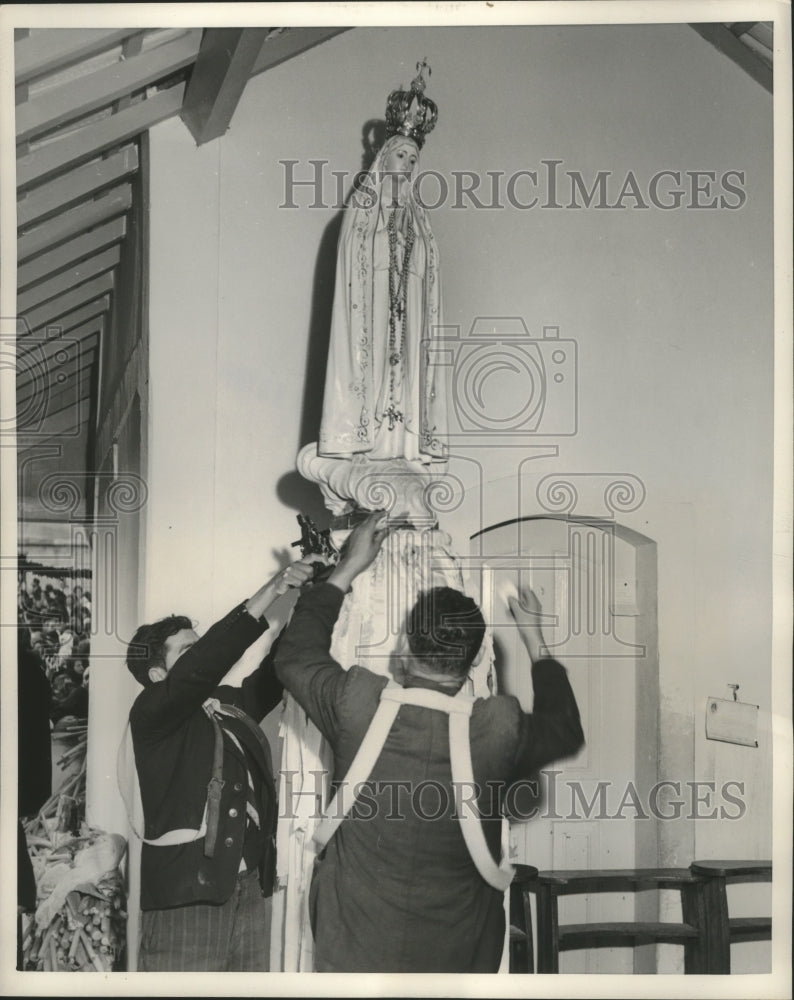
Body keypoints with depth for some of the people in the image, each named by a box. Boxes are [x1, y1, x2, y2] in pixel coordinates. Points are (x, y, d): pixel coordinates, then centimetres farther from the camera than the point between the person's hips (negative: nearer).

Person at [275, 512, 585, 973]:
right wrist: (534, 639, 14)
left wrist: (346, 570, 11)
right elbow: (566, 732, 6)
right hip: (455, 960, 0)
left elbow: (296, 656, 5)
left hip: (353, 954, 1)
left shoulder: (358, 706, -16)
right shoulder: (500, 731, -17)